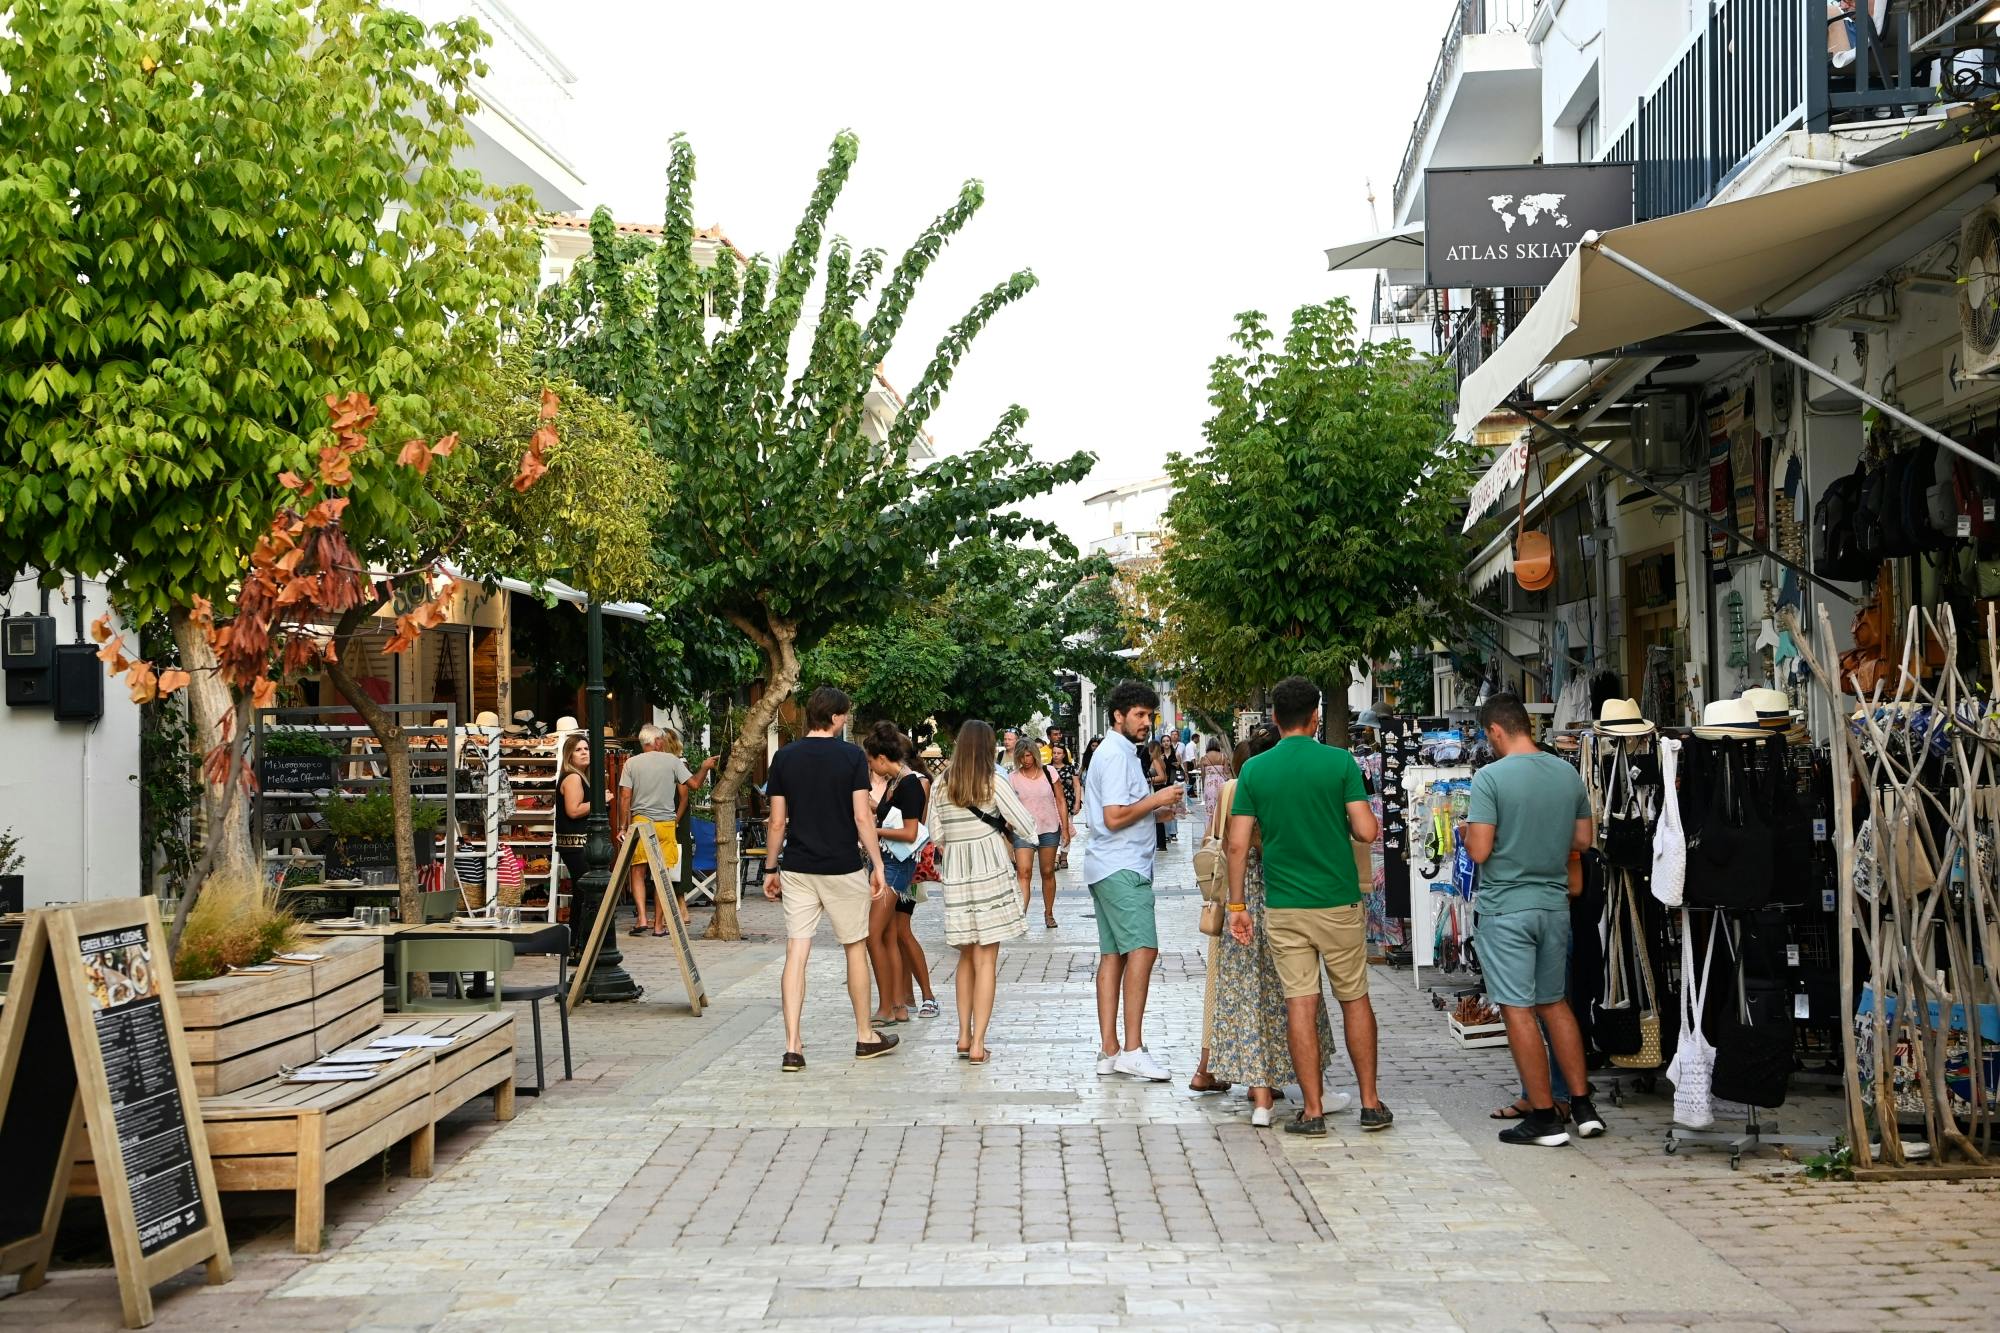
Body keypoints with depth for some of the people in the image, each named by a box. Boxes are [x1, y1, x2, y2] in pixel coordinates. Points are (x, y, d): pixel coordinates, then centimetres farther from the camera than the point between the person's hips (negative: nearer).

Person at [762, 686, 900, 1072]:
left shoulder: (784, 758, 1)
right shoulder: (852, 756, -7)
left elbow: (777, 822, 2)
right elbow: (862, 817, -10)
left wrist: (771, 869, 11)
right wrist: (877, 866, -4)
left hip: (797, 869, 2)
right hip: (843, 868, -2)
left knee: (796, 954, 0)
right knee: (856, 949, 13)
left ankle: (792, 1047, -5)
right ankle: (865, 1037, 24)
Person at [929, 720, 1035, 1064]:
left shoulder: (942, 786, 3)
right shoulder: (993, 784, -7)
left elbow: (936, 835, 6)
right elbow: (1027, 826, -5)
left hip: (955, 877, 4)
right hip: (991, 875, -3)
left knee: (966, 957, 17)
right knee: (986, 960, -1)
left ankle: (964, 1035, 15)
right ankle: (978, 1043, -5)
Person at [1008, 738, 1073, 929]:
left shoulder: (1048, 773, 0)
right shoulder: (1013, 778, -1)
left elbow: (1060, 802, 4)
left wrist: (1065, 829, 1)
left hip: (1049, 829, 2)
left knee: (1048, 872, 10)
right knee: (1024, 872, -16)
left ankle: (1049, 913, 24)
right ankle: (1021, 913, -26)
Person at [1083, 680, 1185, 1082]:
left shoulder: (1119, 753, 21)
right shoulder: (1116, 756, -12)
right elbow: (1114, 817, -19)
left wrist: (1156, 813, 15)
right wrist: (1156, 800, -11)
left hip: (1111, 868, 11)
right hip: (1122, 868, -11)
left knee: (1113, 954, 8)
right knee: (1143, 948, -16)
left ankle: (1109, 1051, 9)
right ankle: (1132, 1049, -19)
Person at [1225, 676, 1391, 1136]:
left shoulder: (1254, 770, -1)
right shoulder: (1340, 761, -6)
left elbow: (1238, 844, -3)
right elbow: (1367, 831, -10)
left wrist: (1237, 904, 4)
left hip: (1283, 906, 1)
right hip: (1339, 902, -1)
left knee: (1300, 1003, 3)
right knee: (1355, 999, 12)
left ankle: (1313, 1110, 6)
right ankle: (1370, 1103, 16)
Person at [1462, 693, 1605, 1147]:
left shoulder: (1490, 778, -14)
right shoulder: (1568, 774, 4)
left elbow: (1480, 850, -17)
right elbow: (1584, 839, 12)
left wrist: (1465, 833, 4)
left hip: (1506, 909, -6)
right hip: (1555, 904, 6)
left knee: (1519, 1011, 0)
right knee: (1555, 1004, 18)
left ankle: (1544, 1118, 3)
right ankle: (1582, 1106, 19)